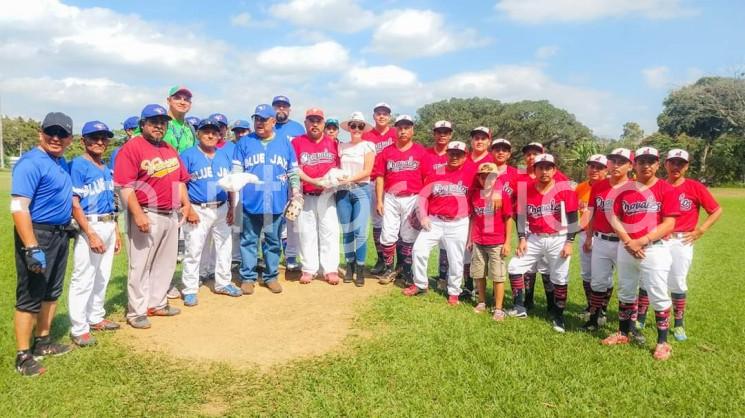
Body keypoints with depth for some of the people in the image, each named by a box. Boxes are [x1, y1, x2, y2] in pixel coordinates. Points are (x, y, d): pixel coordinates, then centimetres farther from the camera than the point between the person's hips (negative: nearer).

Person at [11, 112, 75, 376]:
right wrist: (32, 248, -31)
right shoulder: (31, 163, -17)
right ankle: (23, 356, 8)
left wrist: (69, 225, 20)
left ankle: (43, 342, 31)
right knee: (30, 296, -2)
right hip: (37, 234, -9)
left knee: (52, 292, 18)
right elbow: (19, 207, -25)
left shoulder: (62, 163, 10)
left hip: (60, 234, 9)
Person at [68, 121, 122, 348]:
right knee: (83, 279, -4)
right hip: (90, 226, -8)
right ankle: (78, 329, 6)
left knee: (102, 277, 16)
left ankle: (96, 318, 31)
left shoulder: (107, 169, 13)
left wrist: (116, 231, 16)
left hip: (109, 226, 8)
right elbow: (74, 204, -15)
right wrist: (91, 235, -21)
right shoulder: (78, 165, -9)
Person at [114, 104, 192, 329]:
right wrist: (138, 214, -24)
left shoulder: (170, 149, 15)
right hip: (147, 215, -8)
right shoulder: (132, 147, -10)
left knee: (166, 262, 15)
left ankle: (157, 303, 29)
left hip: (171, 215, 8)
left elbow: (180, 179, 21)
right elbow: (125, 186, -17)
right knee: (140, 264, -1)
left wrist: (186, 204, 10)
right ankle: (136, 311, 10)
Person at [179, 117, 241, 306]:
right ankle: (190, 290, 8)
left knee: (224, 248, 13)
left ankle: (223, 283, 27)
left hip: (222, 209, 5)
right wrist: (188, 210, -16)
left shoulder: (225, 156, 11)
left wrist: (231, 208, 8)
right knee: (194, 251, -2)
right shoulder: (188, 155, -6)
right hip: (198, 210, -5)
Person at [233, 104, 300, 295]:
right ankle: (248, 277, 16)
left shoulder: (284, 142, 9)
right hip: (250, 202, -1)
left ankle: (271, 276, 21)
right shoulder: (244, 142, 6)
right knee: (249, 240, 6)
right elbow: (236, 170, 3)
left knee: (273, 241, 10)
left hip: (276, 203, 1)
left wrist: (296, 193, 5)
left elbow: (293, 171, 11)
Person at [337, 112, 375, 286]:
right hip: (343, 191, 3)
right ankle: (349, 267, 17)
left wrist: (351, 178, -18)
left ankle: (360, 270, 2)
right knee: (346, 232, 7)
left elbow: (367, 171, -7)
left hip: (361, 190, -3)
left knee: (360, 232, -8)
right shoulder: (341, 146, 12)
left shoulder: (368, 145, 2)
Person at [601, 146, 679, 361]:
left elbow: (669, 224, -12)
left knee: (658, 296, -2)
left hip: (655, 249, -4)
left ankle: (662, 342, 11)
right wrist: (628, 242, -11)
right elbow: (614, 218, 3)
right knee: (625, 293, 15)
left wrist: (642, 241, -18)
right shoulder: (625, 189, 6)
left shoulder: (666, 189, -6)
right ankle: (624, 333, 30)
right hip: (626, 248, 5)